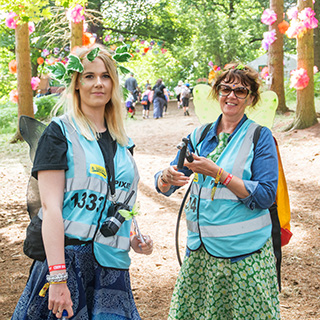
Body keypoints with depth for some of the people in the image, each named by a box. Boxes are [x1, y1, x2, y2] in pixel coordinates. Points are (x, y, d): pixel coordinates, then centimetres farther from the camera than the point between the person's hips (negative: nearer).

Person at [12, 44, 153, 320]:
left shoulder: (122, 141, 14)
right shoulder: (61, 132, -4)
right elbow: (50, 206, -13)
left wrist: (132, 239, 6)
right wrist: (57, 278, -20)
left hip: (113, 266, 5)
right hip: (68, 258, -5)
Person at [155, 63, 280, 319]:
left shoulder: (260, 137, -3)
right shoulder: (200, 135, 9)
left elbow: (266, 196, -12)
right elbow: (163, 187, 8)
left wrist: (217, 173, -20)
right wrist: (167, 177, -17)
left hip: (244, 251, -4)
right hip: (200, 249, 4)